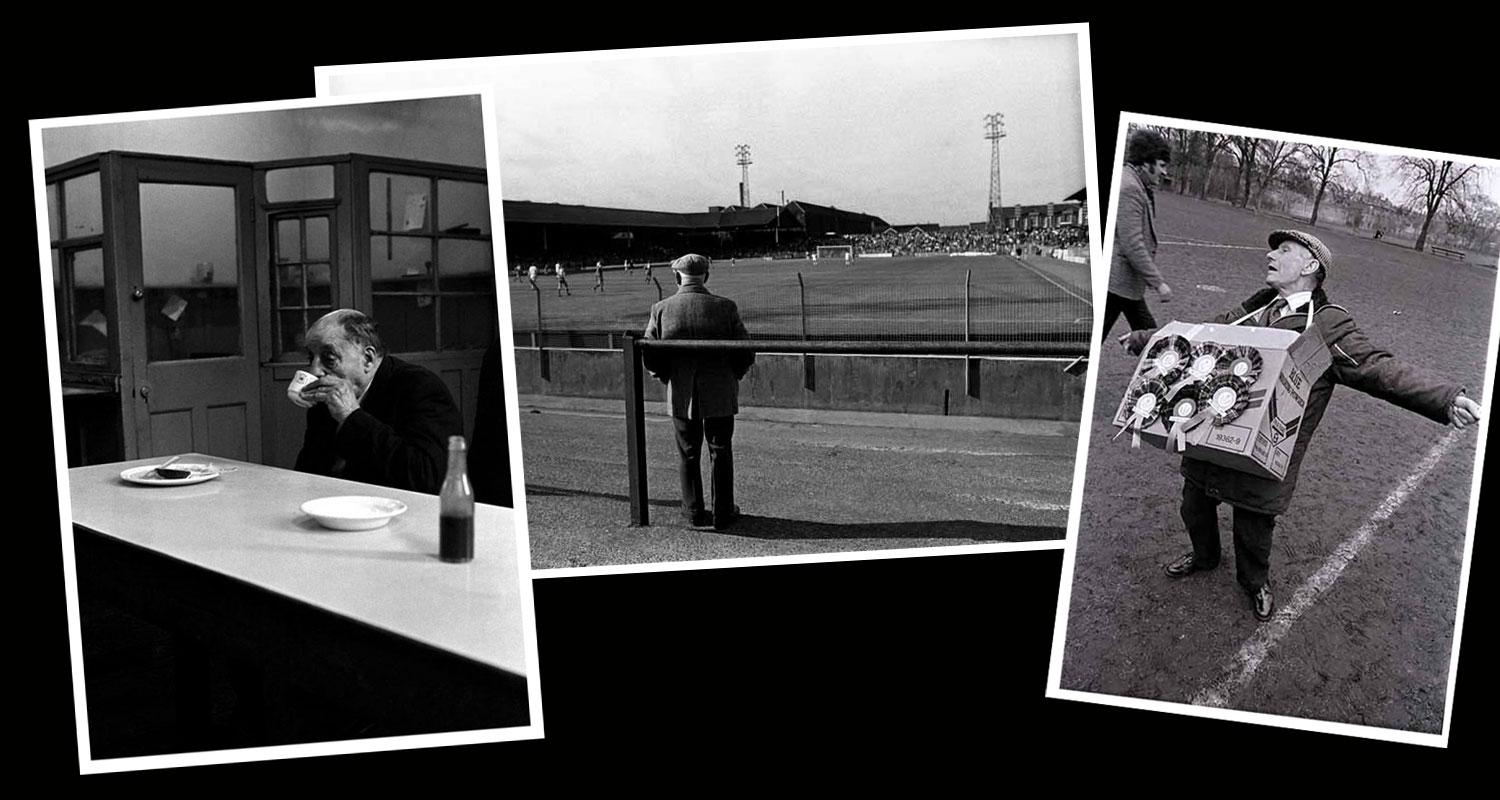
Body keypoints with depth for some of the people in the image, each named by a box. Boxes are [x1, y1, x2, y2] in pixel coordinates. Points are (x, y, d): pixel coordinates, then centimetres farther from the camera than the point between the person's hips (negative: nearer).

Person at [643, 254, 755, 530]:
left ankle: (694, 512, 19)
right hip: (721, 395, -1)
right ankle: (722, 513, 18)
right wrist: (731, 377, 10)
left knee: (688, 455, 14)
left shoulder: (661, 310, -7)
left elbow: (650, 359, -4)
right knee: (720, 453, 12)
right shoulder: (726, 308, -9)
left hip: (681, 397, 1)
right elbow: (746, 354, -8)